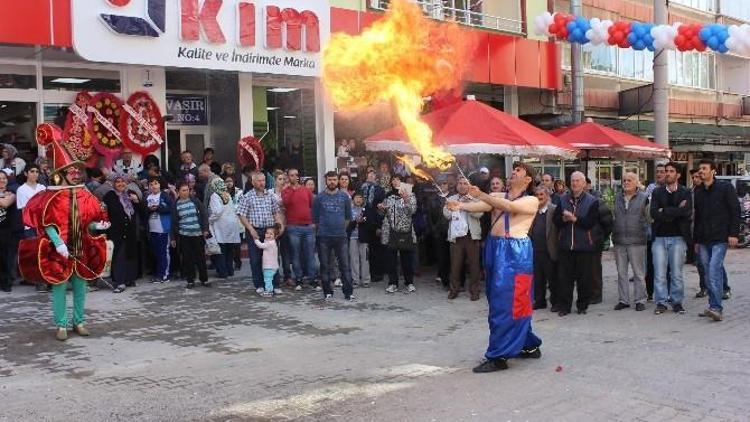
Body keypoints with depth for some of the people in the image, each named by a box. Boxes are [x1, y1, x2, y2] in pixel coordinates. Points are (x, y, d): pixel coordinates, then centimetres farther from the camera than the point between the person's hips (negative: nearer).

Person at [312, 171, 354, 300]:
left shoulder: (344, 197, 6)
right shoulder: (319, 198, 3)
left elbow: (348, 217, 13)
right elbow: (315, 218, 9)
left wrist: (341, 228, 12)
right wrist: (321, 229, 11)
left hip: (341, 236, 0)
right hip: (324, 236, 0)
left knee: (345, 265, -3)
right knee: (325, 266, 5)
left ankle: (348, 292, 0)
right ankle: (327, 292, 14)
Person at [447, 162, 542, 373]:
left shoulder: (532, 201, 0)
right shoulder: (498, 196, 15)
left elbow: (510, 206, -19)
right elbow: (481, 207, -3)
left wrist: (481, 195, -28)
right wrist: (460, 205, -23)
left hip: (516, 253, -7)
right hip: (495, 250, 7)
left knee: (507, 303, -8)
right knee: (498, 301, 12)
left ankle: (499, 356, -5)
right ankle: (529, 345, 26)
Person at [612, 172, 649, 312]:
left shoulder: (643, 198, 1)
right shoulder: (617, 198, 11)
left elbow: (648, 218, 3)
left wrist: (646, 235, -1)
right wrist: (613, 235, 10)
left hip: (636, 241, -4)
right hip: (619, 242, 4)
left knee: (639, 273, 1)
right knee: (621, 273, 8)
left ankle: (640, 300, 8)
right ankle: (623, 300, 15)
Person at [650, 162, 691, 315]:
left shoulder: (685, 192, 5)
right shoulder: (657, 192, 9)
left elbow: (687, 212, -12)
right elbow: (654, 213, -5)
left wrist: (665, 211, -11)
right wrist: (676, 211, -12)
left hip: (678, 237, -1)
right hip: (659, 237, 1)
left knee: (676, 273, 4)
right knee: (659, 273, 1)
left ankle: (677, 302, 14)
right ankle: (661, 302, 8)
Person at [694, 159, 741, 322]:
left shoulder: (725, 188, -1)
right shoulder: (698, 192, 14)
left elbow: (735, 211, -3)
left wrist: (733, 233, -11)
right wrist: (696, 240, 17)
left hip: (720, 239, -6)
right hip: (704, 240, 6)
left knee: (714, 271, -17)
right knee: (708, 274, 6)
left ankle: (717, 308, -19)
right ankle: (714, 307, 13)